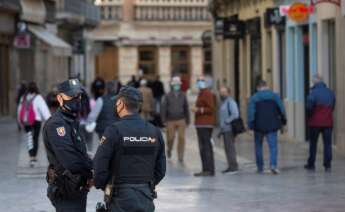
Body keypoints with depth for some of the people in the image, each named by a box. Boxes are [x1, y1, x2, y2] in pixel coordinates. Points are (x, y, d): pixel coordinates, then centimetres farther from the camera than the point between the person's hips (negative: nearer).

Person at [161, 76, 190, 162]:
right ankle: (169, 149, 36)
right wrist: (164, 120, -8)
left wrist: (187, 120, 11)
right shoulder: (168, 96, 0)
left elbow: (186, 108, 11)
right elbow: (163, 108, -2)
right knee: (170, 138, 4)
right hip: (171, 121, -1)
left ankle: (180, 157, -1)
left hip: (181, 120, 1)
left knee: (181, 138, -7)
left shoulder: (183, 96, 6)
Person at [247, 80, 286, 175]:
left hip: (259, 126, 0)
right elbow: (282, 109, 2)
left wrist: (251, 125, -7)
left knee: (258, 146, 14)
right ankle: (273, 164, -24)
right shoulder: (274, 95, 3)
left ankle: (260, 168, 17)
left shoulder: (254, 98, -1)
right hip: (272, 125, 0)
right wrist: (283, 121, 10)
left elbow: (251, 113, -8)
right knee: (273, 146, -2)